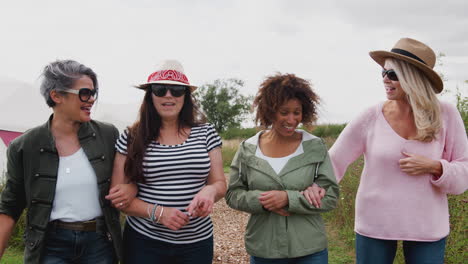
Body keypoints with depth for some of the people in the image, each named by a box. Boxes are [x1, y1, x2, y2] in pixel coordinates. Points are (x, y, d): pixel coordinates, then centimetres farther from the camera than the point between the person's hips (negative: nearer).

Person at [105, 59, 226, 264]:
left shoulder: (206, 133, 0)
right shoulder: (131, 138, -4)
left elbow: (220, 183, 1)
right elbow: (117, 195, -3)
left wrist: (210, 190, -22)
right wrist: (157, 212, -18)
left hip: (197, 243, 2)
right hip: (144, 242, -1)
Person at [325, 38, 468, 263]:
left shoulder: (445, 116, -5)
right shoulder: (372, 117, -7)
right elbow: (335, 160, -6)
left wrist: (433, 167, -19)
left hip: (427, 226, 0)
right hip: (374, 224, 0)